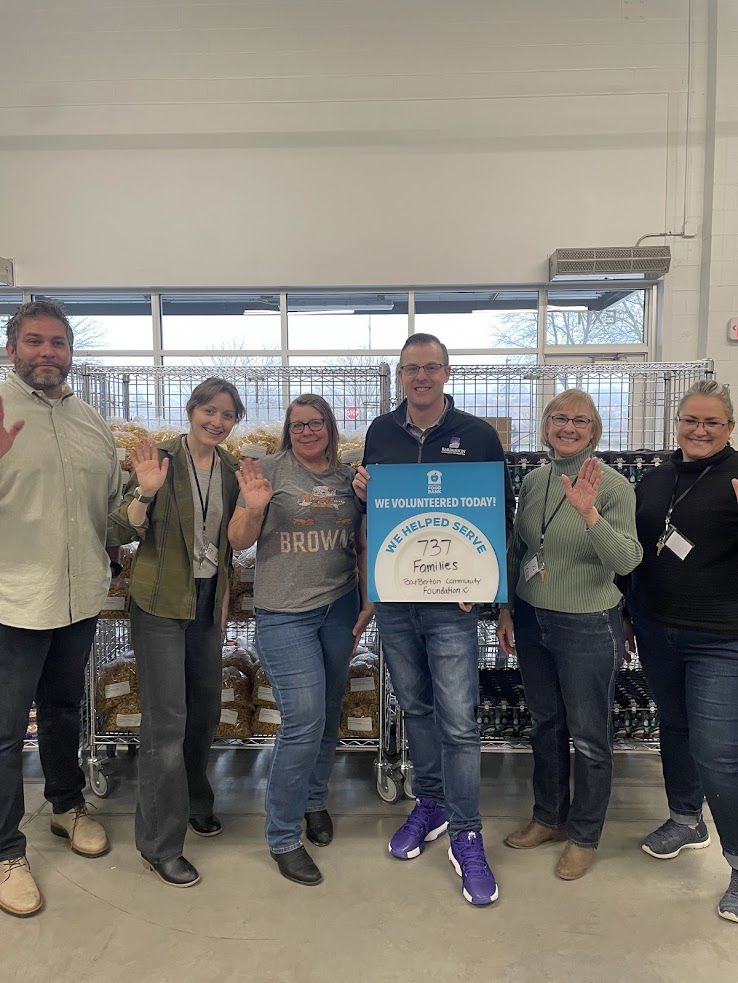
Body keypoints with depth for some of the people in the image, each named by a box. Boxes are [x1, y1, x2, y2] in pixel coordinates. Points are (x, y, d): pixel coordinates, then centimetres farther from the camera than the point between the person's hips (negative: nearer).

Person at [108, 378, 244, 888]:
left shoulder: (231, 468, 4)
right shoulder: (161, 457, -12)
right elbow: (124, 531, -15)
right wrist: (145, 492, -31)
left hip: (208, 600, 6)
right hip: (161, 602, -6)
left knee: (205, 709, 18)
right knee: (166, 719, -2)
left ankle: (194, 801, 42)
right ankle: (160, 845, 15)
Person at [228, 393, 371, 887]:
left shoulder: (349, 478, 7)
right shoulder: (271, 470, -4)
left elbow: (363, 546, 13)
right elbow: (239, 541, -4)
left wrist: (367, 603, 8)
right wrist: (253, 508, -23)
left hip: (340, 608, 4)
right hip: (285, 614, -4)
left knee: (329, 715, 15)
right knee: (304, 720, -8)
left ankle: (315, 799, 41)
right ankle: (283, 838, 11)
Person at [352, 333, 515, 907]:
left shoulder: (478, 436, -3)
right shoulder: (381, 432, 7)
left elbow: (503, 512, 0)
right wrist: (362, 493, -7)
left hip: (451, 602, -3)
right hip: (393, 598, 4)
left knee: (459, 722, -1)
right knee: (415, 708, 18)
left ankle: (466, 837, 17)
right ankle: (430, 805, 37)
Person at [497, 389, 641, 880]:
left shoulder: (613, 485, -14)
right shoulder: (533, 481, 3)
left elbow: (627, 560, -24)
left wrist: (588, 512, -37)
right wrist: (506, 609, 10)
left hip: (589, 627, -5)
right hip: (531, 620, 6)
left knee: (589, 737, 10)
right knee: (545, 724, 20)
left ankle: (585, 836, 32)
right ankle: (548, 817, 41)